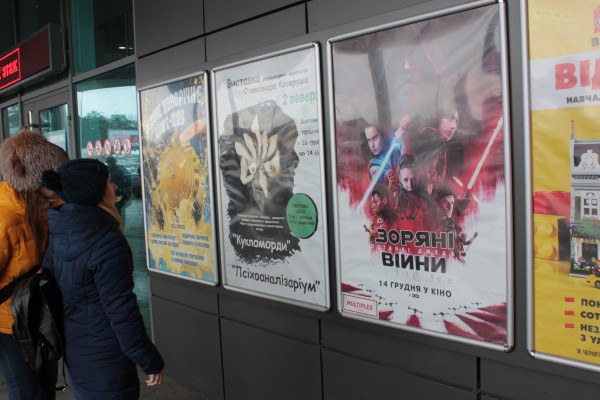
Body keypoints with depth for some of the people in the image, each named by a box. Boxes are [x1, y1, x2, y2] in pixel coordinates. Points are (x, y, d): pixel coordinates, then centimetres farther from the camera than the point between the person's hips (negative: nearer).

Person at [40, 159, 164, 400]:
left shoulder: (59, 235, 1)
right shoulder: (107, 241, -24)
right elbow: (121, 308, -24)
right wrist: (149, 360, -16)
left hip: (73, 349, 8)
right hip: (103, 355, -8)